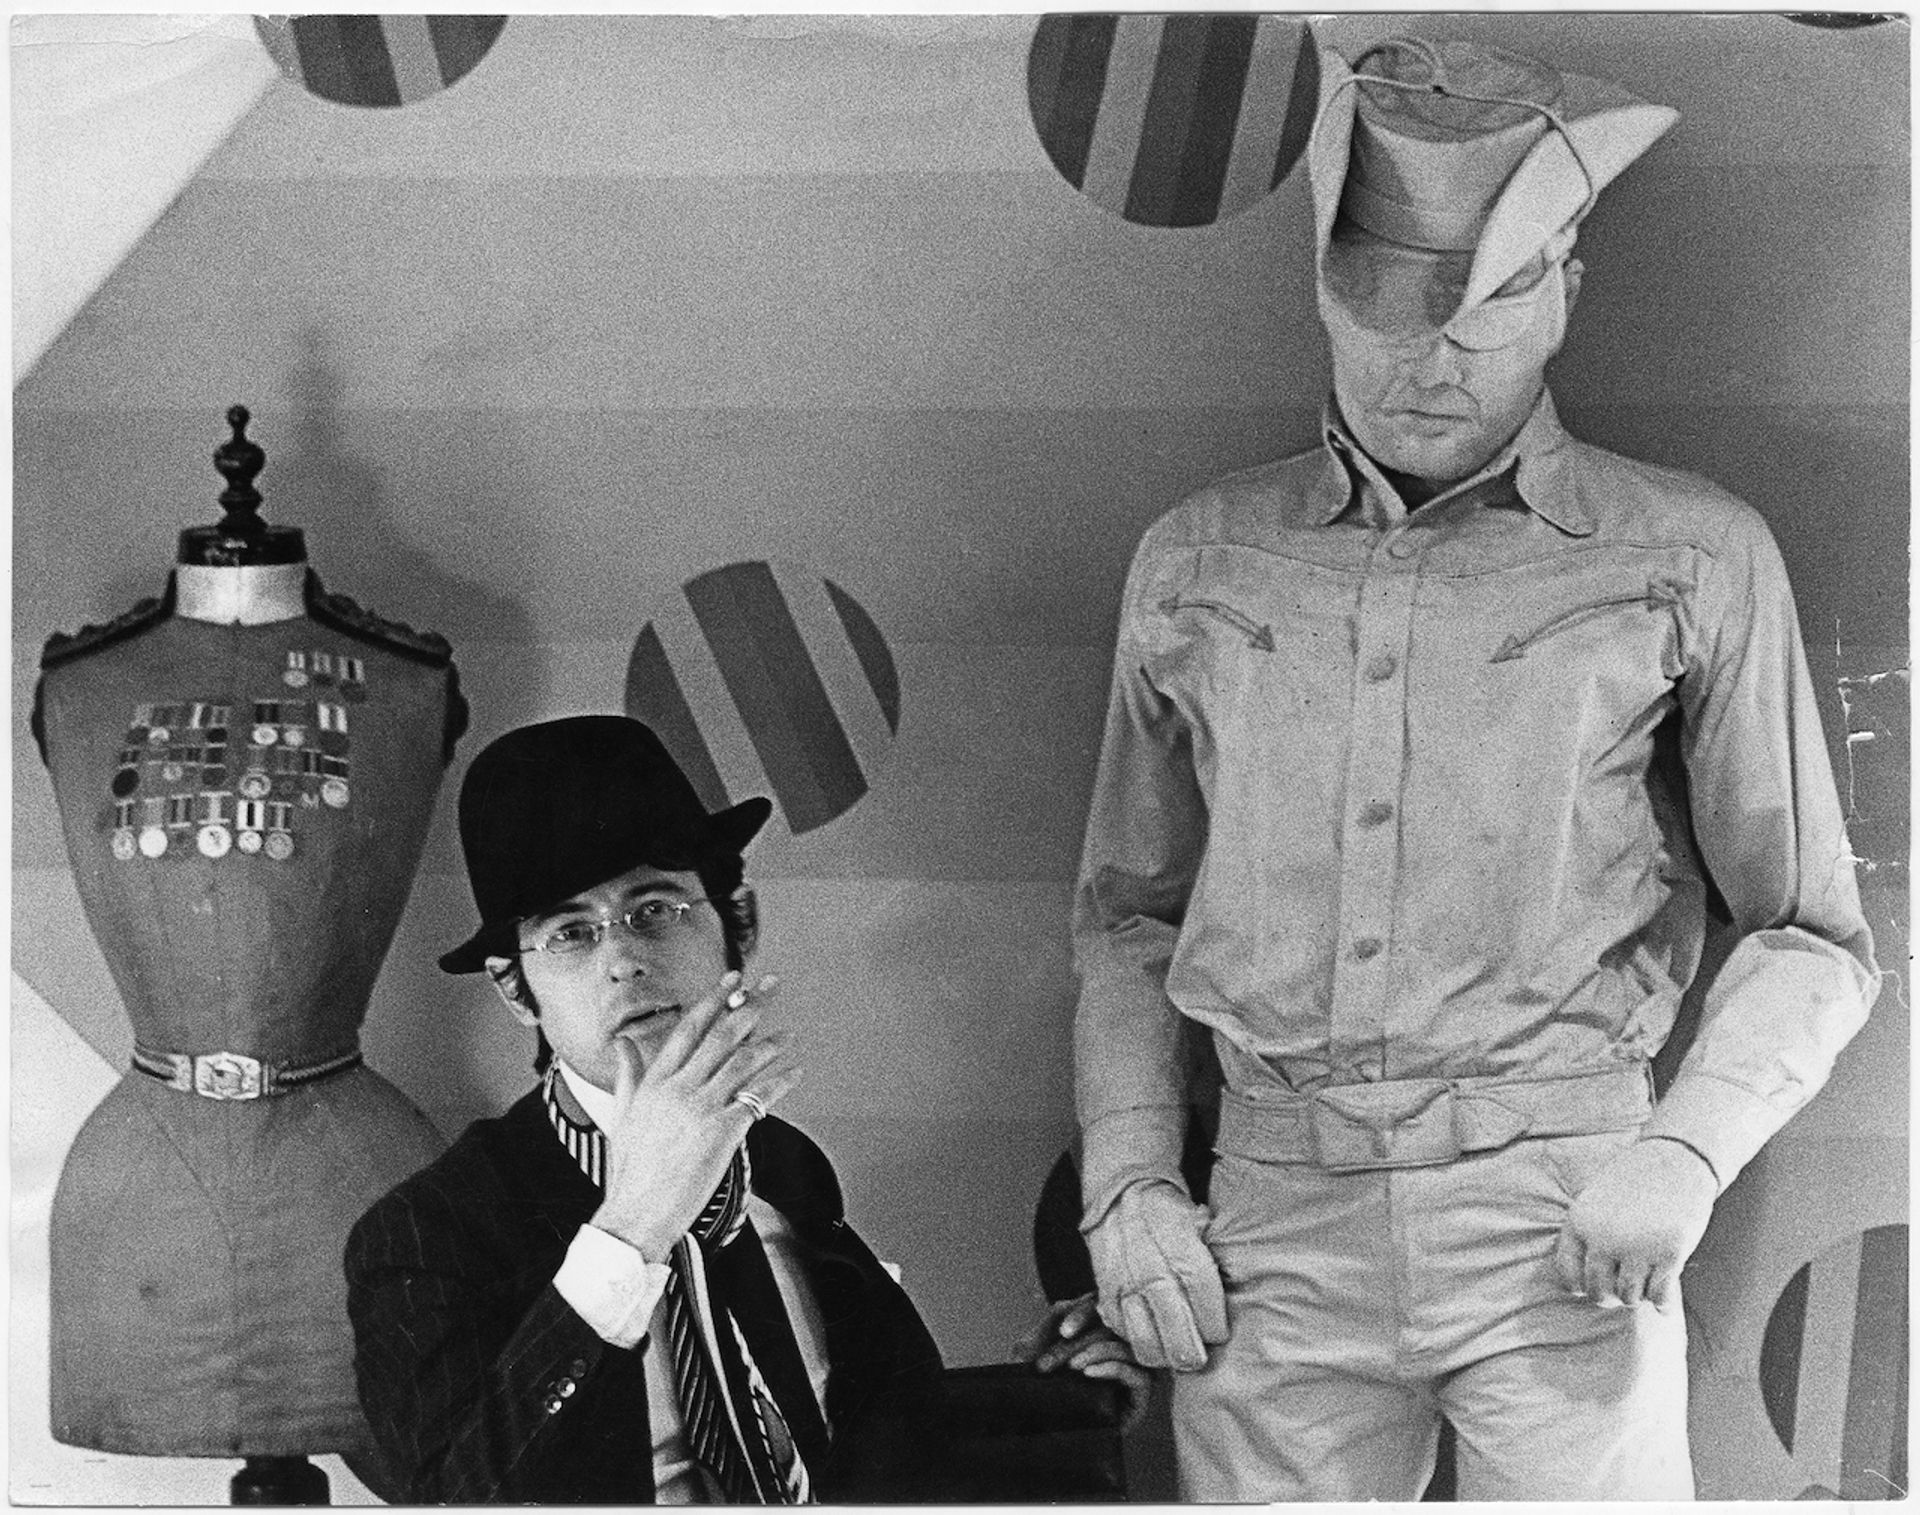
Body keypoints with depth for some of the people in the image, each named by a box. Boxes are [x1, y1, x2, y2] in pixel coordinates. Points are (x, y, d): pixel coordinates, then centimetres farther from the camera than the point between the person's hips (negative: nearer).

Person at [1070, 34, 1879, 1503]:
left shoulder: (1690, 559, 5)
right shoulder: (1195, 563, 12)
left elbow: (1811, 936, 7)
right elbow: (1131, 915, 19)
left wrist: (1685, 1148, -9)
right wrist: (1126, 1181, 6)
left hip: (1562, 1226, -2)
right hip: (1277, 1226, 2)